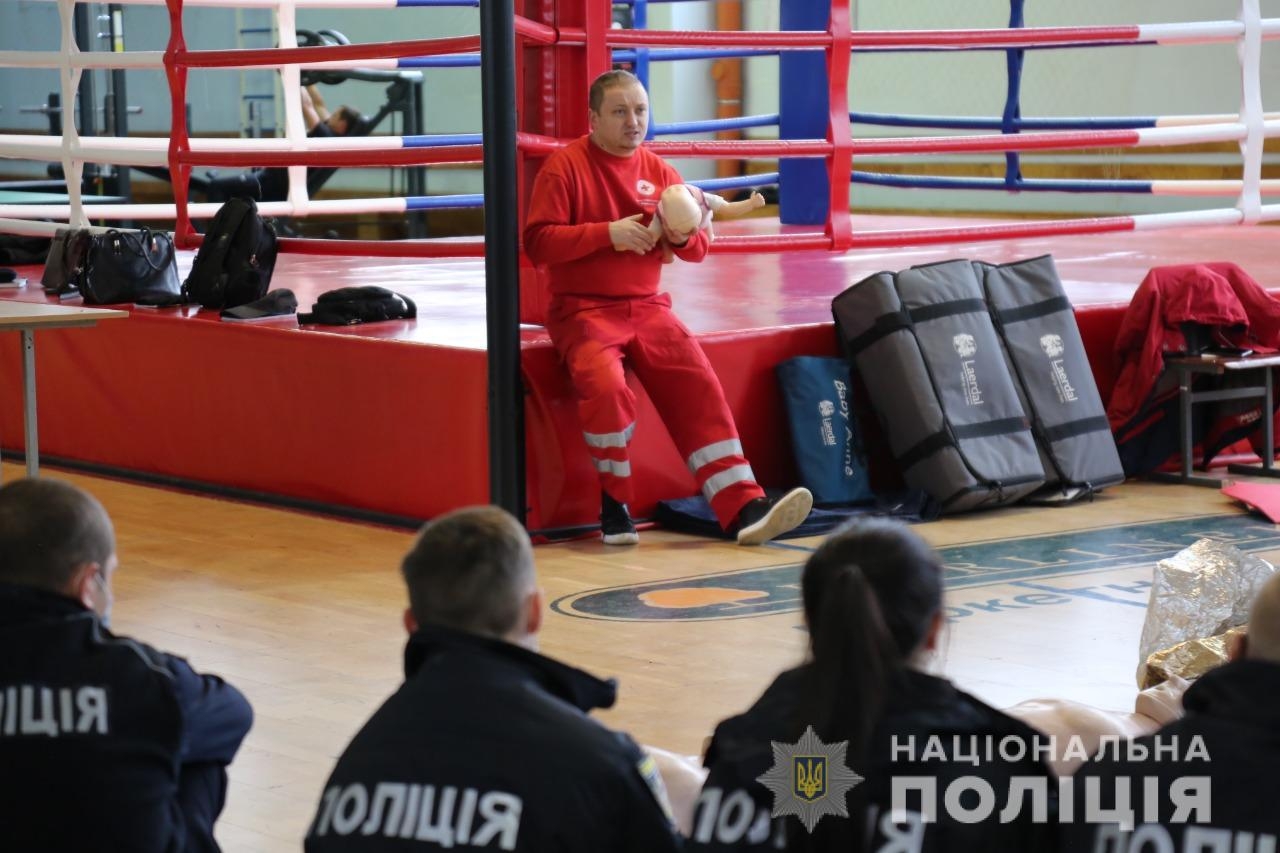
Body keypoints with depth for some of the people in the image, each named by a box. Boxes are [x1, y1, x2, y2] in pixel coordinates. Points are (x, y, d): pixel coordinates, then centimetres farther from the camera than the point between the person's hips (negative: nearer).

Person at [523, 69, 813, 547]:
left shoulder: (657, 171, 11)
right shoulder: (564, 166, -3)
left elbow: (698, 249, 15)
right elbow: (537, 242, -12)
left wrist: (683, 236, -10)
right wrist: (607, 233, -19)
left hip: (647, 306, 5)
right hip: (583, 308, -5)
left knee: (698, 385, -16)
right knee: (607, 387, -31)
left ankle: (742, 509, -20)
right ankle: (614, 504, -11)